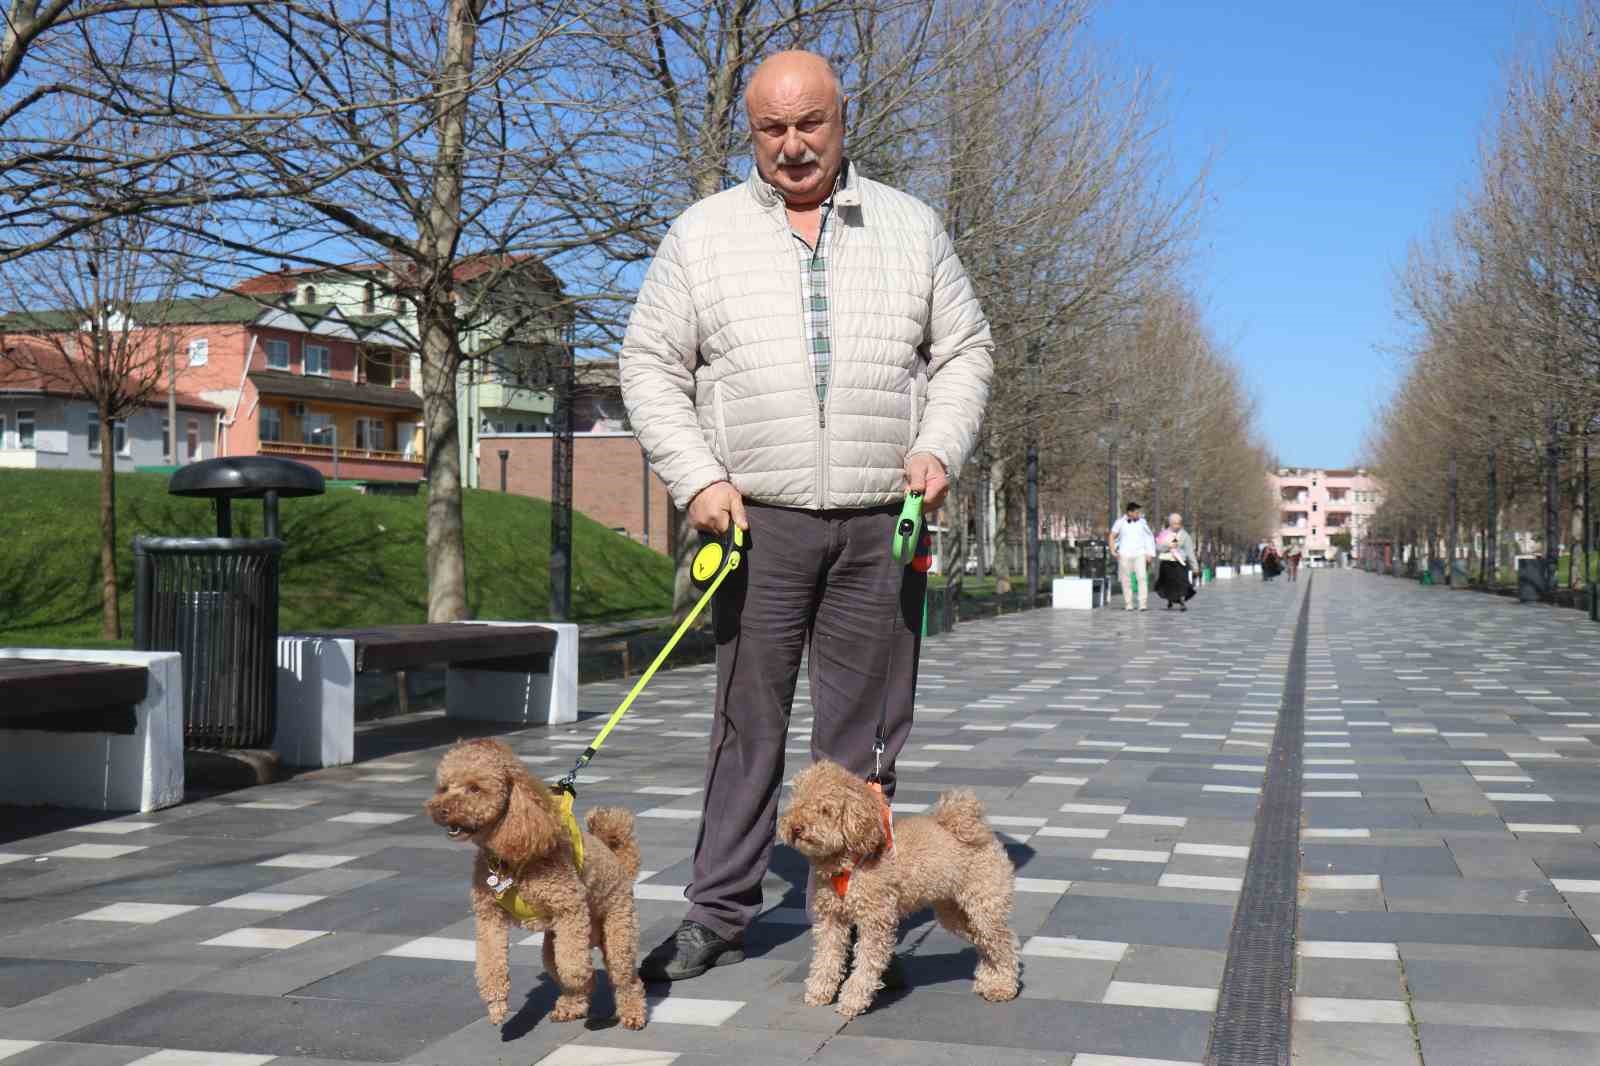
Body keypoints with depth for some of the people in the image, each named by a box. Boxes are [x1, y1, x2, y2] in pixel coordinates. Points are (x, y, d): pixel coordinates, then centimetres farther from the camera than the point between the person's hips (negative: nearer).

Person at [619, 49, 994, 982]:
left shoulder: (911, 227, 10)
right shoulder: (704, 233, 6)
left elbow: (966, 352, 13)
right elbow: (651, 367, 6)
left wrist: (941, 451, -4)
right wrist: (698, 478, -7)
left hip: (882, 525, 1)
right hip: (760, 519, -1)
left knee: (864, 732, 5)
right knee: (748, 724, 3)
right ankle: (719, 916, 12)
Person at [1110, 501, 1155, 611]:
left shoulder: (1142, 522, 6)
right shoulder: (1120, 522, 2)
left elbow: (1149, 538, 13)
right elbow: (1112, 537, 11)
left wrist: (1149, 554, 7)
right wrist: (1113, 551, 2)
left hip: (1140, 554, 0)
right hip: (1125, 554, 0)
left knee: (1142, 577, -14)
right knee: (1126, 580, 2)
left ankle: (1143, 604, -15)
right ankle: (1128, 604, 11)